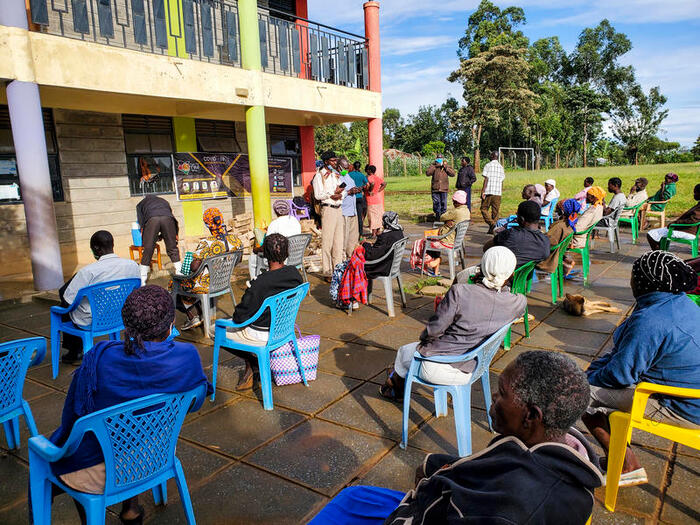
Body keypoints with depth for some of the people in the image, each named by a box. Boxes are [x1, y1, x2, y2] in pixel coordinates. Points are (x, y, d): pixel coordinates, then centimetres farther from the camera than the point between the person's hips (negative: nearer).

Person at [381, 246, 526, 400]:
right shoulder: (518, 302, -15)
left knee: (404, 351, 29)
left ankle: (395, 383, 59)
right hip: (471, 370, 6)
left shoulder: (459, 292, -27)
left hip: (437, 369, -5)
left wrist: (424, 337, 1)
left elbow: (434, 330, -19)